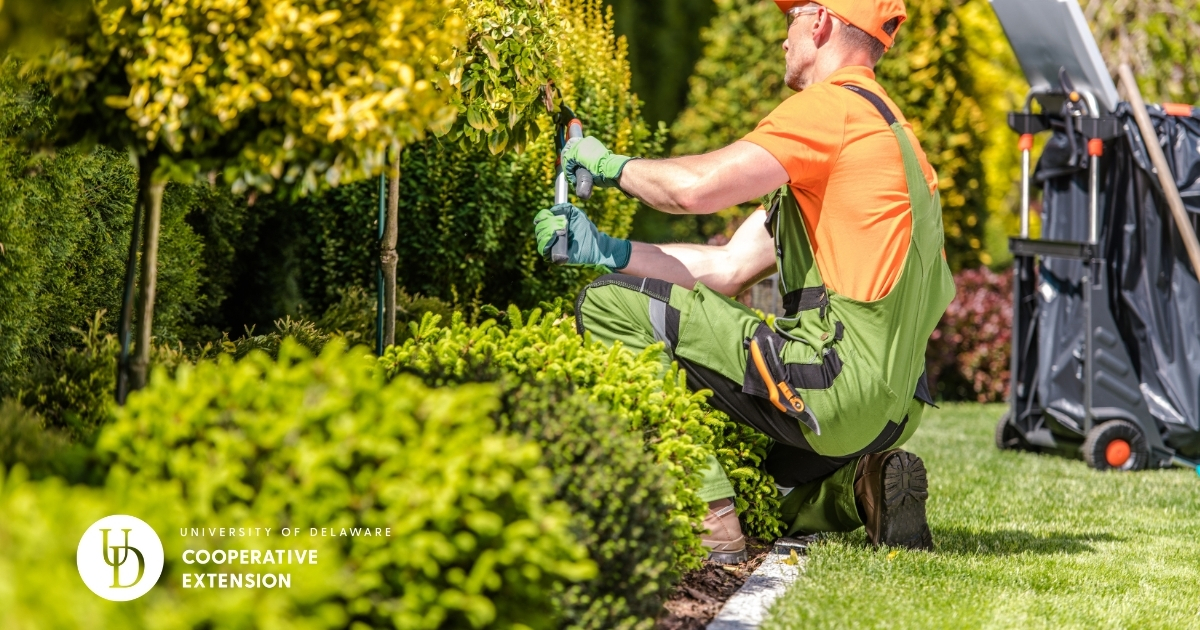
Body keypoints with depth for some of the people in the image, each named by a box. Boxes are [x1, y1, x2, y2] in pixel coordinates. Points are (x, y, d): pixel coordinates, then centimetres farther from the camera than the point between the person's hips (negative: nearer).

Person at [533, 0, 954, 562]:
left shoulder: (835, 103, -8)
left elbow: (696, 187, -19)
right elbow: (728, 268, 18)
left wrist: (610, 164, 2)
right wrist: (605, 250, 10)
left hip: (837, 383, -10)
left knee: (610, 306, -9)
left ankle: (710, 522, -14)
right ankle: (858, 489, 9)